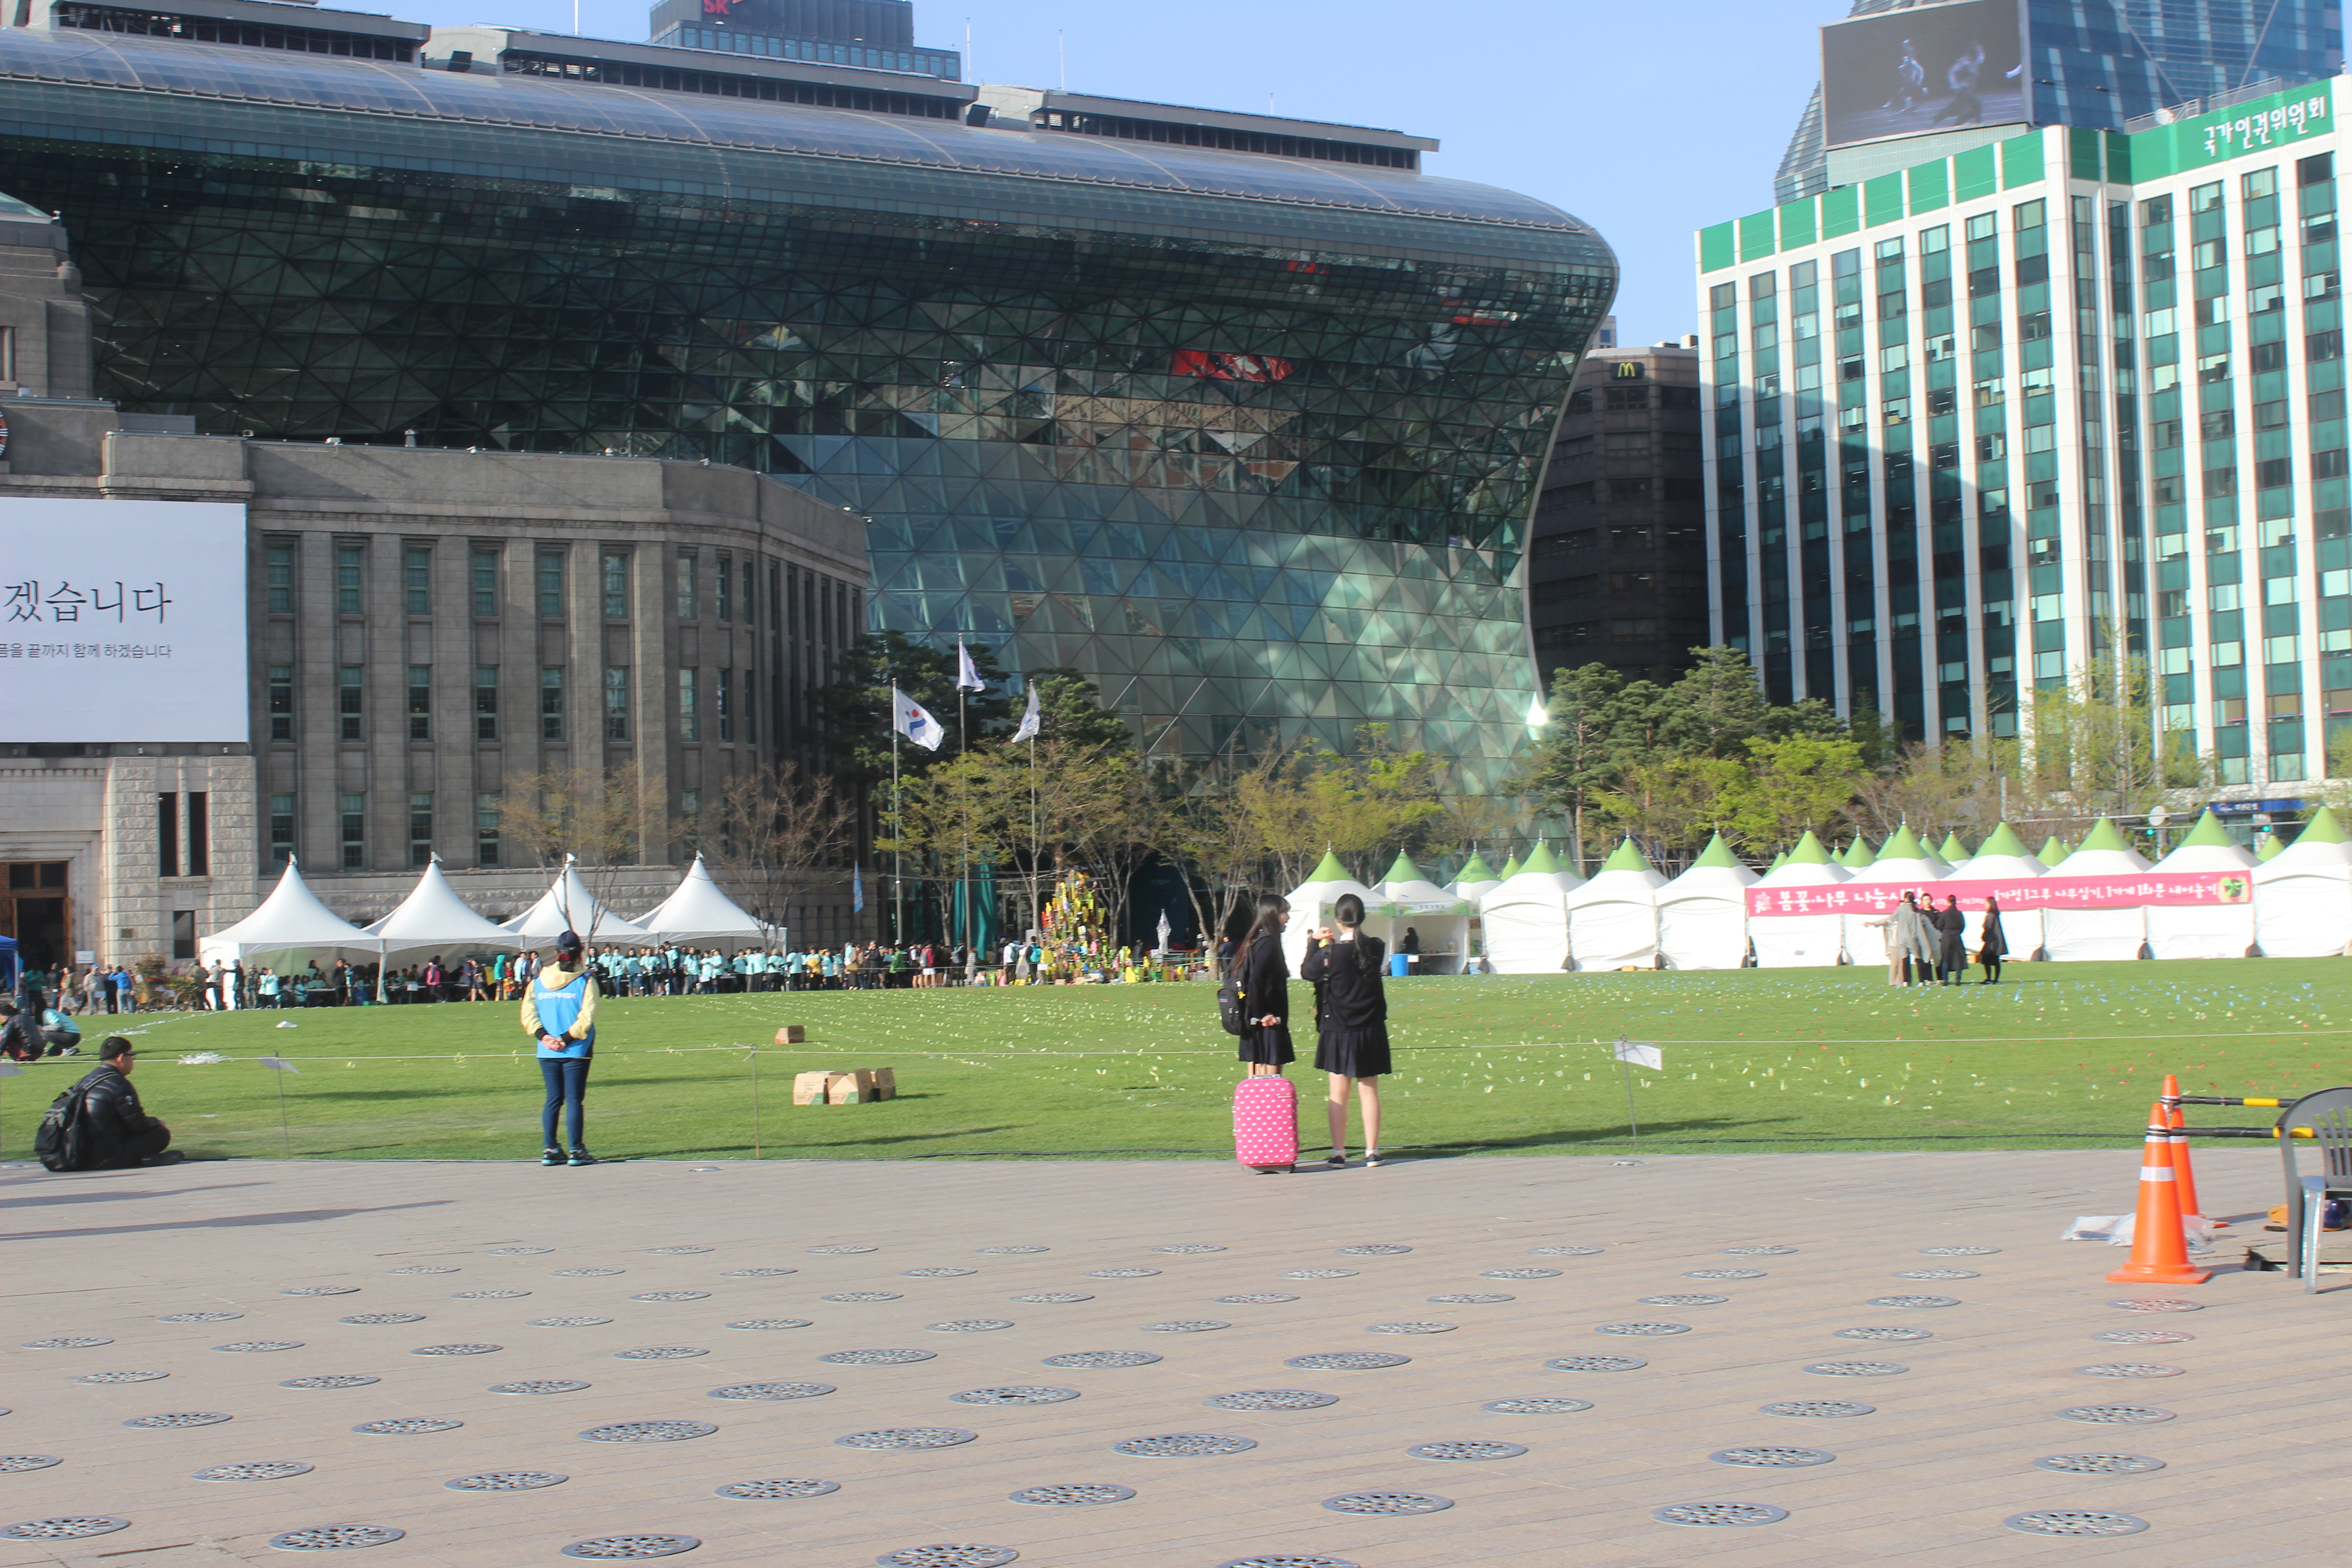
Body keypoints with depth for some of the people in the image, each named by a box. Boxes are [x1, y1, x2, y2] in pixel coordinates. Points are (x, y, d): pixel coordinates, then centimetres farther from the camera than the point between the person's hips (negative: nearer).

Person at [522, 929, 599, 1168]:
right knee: (575, 1100, -1)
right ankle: (577, 1151, -2)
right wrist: (566, 1038, -12)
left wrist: (544, 1036, -6)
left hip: (547, 1052, 4)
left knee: (553, 1100, 11)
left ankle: (549, 1150, 9)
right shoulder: (585, 980, -5)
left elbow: (528, 1013, -1)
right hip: (576, 1051, -4)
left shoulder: (539, 980, 7)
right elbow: (587, 1016, -14)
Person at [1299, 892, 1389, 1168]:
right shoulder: (1375, 948, -5)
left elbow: (1307, 972, 1)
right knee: (1369, 1092, 8)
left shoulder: (1331, 952, -14)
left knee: (1339, 1094, 5)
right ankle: (1372, 1152, 8)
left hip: (1338, 1031, -2)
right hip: (1371, 1031, 2)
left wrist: (1316, 943, 12)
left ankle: (1338, 1153, 5)